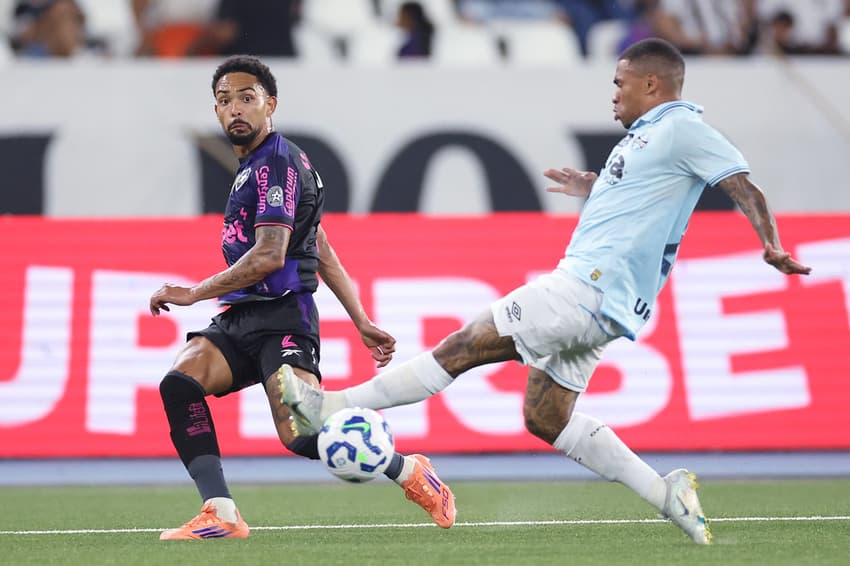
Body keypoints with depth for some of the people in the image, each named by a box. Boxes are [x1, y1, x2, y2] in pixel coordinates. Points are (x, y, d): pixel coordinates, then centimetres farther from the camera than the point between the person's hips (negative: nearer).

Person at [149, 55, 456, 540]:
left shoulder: (276, 163, -8)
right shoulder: (255, 166, 23)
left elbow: (268, 255, -18)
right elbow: (323, 252, 26)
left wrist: (194, 294, -10)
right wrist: (363, 322, 25)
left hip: (280, 318, -9)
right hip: (241, 318, 9)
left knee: (302, 436, -21)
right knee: (179, 383, -17)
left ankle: (411, 472, 5)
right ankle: (221, 516, -24)